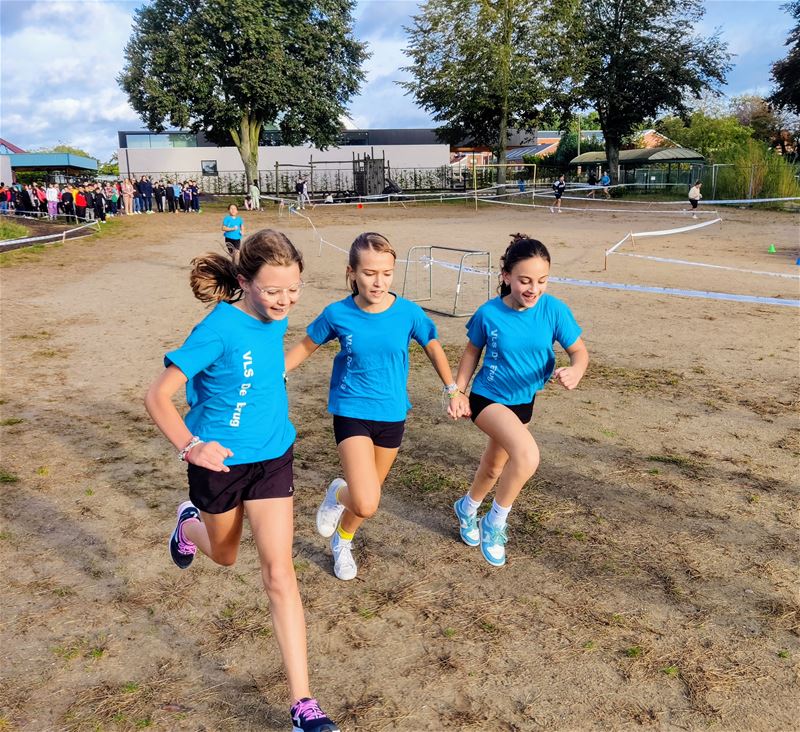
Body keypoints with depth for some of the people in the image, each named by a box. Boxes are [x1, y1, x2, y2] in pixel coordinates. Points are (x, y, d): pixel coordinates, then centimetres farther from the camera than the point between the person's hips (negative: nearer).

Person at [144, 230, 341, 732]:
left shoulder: (275, 318, -5)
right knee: (225, 554, 22)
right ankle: (190, 522, 61)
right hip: (220, 461, -3)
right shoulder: (220, 328, -23)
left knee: (279, 570, -3)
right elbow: (158, 396, -21)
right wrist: (189, 446, -32)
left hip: (273, 456, 3)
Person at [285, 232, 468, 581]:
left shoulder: (409, 312, -12)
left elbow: (433, 347, 7)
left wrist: (453, 390, 7)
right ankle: (338, 494, 20)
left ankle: (342, 540, 51)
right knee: (366, 505, -18)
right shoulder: (337, 314, -13)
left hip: (392, 414, 3)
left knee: (369, 494, 19)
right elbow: (306, 346, 4)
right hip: (352, 412, -2)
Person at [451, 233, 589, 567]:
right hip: (488, 397, -4)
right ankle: (496, 522, -4)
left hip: (522, 401, 4)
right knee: (527, 455, -29)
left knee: (495, 467, 24)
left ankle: (468, 508, 56)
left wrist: (575, 371, -34)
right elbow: (472, 352, -2)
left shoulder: (554, 310, -17)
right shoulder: (489, 313, -19)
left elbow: (579, 351, -11)